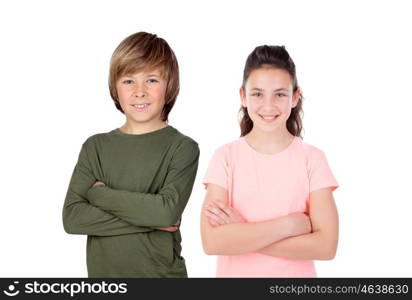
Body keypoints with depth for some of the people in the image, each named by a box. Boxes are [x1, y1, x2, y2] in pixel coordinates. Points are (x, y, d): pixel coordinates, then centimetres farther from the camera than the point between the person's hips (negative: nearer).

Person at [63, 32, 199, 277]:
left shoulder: (182, 148, -8)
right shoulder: (95, 146, 1)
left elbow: (167, 210, -21)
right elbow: (72, 217, -9)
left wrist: (100, 193, -13)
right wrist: (147, 220, -17)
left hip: (162, 271, -2)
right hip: (102, 270, 2)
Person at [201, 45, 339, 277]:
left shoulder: (312, 158, -9)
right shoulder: (226, 156, -9)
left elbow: (326, 245, -17)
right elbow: (212, 242, -18)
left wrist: (240, 234, -19)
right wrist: (288, 225, -21)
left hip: (296, 273, 0)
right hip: (235, 273, 0)